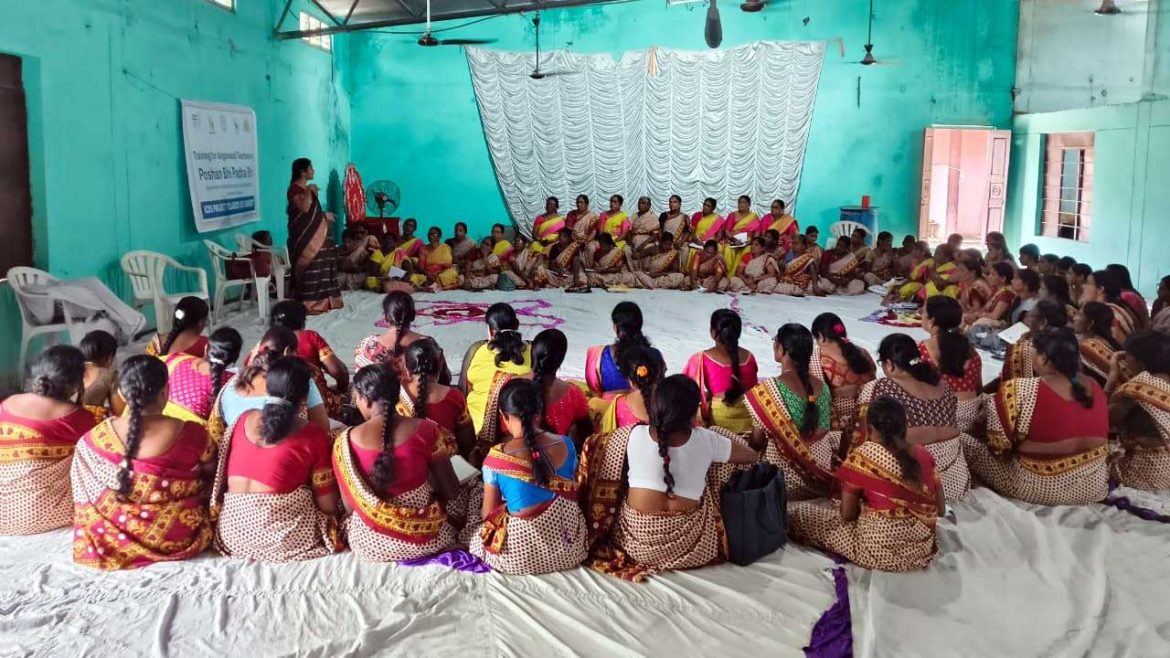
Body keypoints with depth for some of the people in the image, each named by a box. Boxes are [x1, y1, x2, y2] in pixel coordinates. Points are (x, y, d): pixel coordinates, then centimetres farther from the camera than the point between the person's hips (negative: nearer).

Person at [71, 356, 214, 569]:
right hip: (178, 538, -1)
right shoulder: (191, 434, -22)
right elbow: (213, 471, -3)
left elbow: (84, 494, 0)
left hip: (112, 537, 1)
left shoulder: (95, 437, -15)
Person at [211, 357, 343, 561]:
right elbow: (327, 505, -5)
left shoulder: (244, 420, 5)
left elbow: (221, 475, 13)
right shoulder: (313, 436, -8)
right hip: (283, 535, -5)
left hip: (232, 532, 5)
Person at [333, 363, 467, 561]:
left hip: (370, 544, 1)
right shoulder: (425, 430, -14)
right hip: (427, 540, -1)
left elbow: (349, 507, -4)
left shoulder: (345, 441, -13)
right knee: (452, 503, 31)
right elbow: (451, 492, -5)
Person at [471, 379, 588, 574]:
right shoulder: (565, 444, -8)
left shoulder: (496, 458, -16)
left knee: (474, 534, 25)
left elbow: (488, 514, -5)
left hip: (521, 556, -2)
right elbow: (572, 494, 7)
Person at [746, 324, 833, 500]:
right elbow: (823, 430, 10)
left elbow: (757, 441, -9)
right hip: (820, 472, 6)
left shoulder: (769, 389, -16)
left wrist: (747, 451, 10)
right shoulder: (821, 386, 0)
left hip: (788, 473, -6)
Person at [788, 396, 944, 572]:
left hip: (881, 551, -6)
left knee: (799, 513, 8)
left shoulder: (864, 455, -14)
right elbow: (941, 510, 7)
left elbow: (847, 514, -9)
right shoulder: (924, 454, 0)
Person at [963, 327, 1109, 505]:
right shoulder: (1093, 388, -2)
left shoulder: (1023, 391, -21)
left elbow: (998, 443, -17)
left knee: (965, 441, 3)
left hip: (1040, 488, -5)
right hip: (1094, 486, 5)